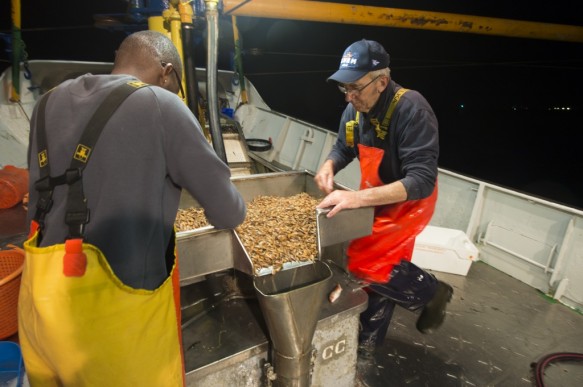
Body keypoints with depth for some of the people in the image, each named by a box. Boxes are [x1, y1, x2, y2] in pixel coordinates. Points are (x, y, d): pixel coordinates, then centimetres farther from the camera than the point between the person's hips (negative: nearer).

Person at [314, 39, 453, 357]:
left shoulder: (411, 109, -29)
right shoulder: (354, 109, -8)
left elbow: (422, 181, -36)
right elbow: (343, 148, 9)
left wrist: (359, 197, -46)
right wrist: (328, 166, -16)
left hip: (407, 201, -6)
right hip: (375, 199, 7)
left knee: (366, 261, -17)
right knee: (378, 263, 15)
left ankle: (432, 292, 12)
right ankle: (369, 340, 36)